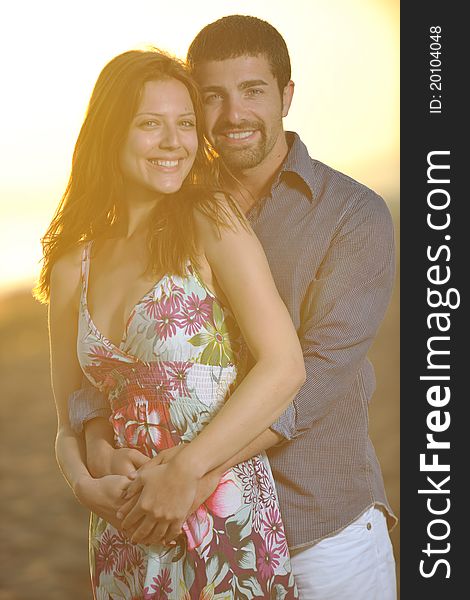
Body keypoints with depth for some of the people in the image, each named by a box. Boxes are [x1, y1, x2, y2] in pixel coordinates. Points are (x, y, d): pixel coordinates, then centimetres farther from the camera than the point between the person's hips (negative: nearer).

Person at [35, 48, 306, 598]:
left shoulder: (211, 220, -7)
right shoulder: (73, 266, 5)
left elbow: (284, 367, -17)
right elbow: (71, 425, 12)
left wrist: (183, 474, -17)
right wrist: (85, 484, -8)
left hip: (225, 526, -4)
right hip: (123, 541, 4)